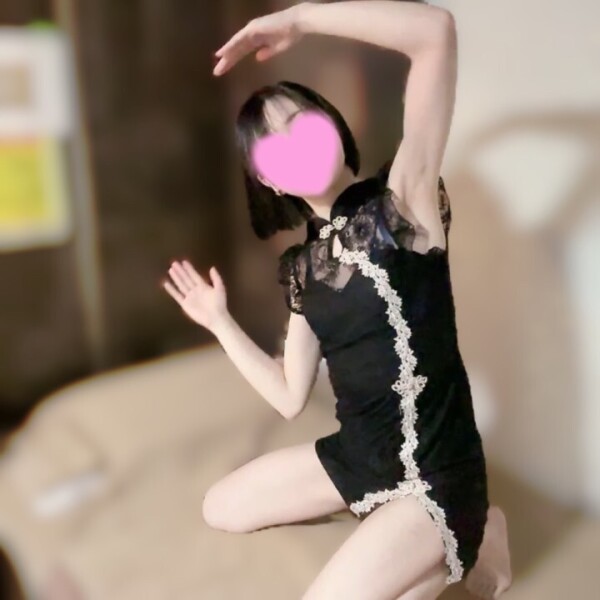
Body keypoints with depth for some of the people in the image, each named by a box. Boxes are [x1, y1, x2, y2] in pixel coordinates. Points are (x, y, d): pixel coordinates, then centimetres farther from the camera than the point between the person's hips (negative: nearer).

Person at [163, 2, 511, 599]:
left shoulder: (399, 205, -14)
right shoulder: (303, 265, 5)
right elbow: (290, 397, 8)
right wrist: (221, 322, 7)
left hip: (432, 473, -7)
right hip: (358, 453, 8)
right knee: (221, 509, 17)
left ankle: (468, 539, 6)